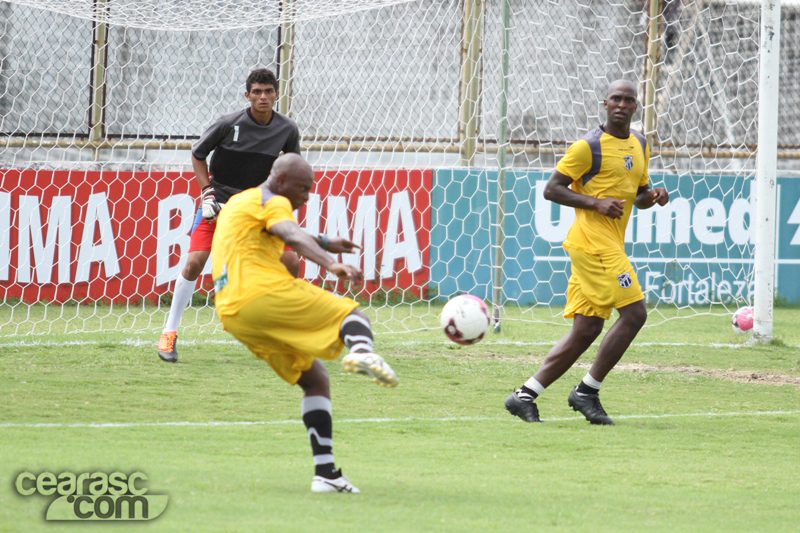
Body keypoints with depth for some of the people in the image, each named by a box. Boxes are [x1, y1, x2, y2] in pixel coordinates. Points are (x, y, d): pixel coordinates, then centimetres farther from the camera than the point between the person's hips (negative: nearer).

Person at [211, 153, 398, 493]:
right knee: (353, 315, -3)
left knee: (315, 380, 14)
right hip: (266, 292, -8)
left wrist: (324, 243, 63)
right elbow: (293, 237, -20)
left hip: (233, 316, 8)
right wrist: (330, 264, -37)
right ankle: (361, 350, -43)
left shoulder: (240, 202, 33)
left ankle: (325, 473, 2)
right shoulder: (273, 203, 3)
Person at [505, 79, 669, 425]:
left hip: (611, 245, 9)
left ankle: (524, 396, 7)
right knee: (633, 313, -14)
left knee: (586, 330, 5)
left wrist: (653, 197, 3)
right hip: (593, 242, -9)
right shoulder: (589, 147, -8)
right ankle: (587, 391, -5)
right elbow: (552, 190, -8)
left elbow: (638, 195, 26)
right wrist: (596, 203, -18)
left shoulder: (639, 145, 16)